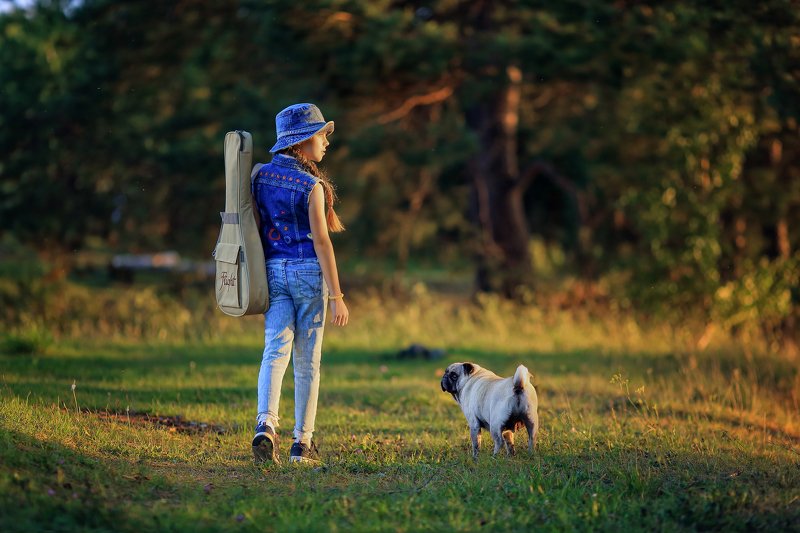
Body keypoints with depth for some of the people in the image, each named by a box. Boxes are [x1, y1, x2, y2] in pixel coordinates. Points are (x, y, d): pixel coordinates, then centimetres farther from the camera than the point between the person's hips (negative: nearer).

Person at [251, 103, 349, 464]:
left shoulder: (260, 176, 6)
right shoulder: (312, 185, -11)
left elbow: (254, 230, 10)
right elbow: (321, 241, -14)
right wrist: (336, 296, -12)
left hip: (272, 271, 4)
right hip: (309, 271, -4)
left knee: (275, 351, -4)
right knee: (307, 360, 5)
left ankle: (265, 424, -27)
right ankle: (302, 442, 10)